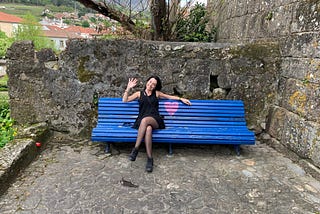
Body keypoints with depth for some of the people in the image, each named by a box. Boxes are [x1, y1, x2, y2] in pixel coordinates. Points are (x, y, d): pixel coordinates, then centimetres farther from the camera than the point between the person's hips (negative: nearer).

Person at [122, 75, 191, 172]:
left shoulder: (157, 93, 23)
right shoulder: (139, 94, 22)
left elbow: (170, 97, 30)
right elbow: (125, 100, 17)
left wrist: (181, 99, 19)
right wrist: (128, 88, 8)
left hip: (155, 120, 0)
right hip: (142, 121, 0)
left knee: (145, 120, -39)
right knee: (148, 129, -38)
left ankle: (135, 149, -36)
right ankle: (149, 159, -39)